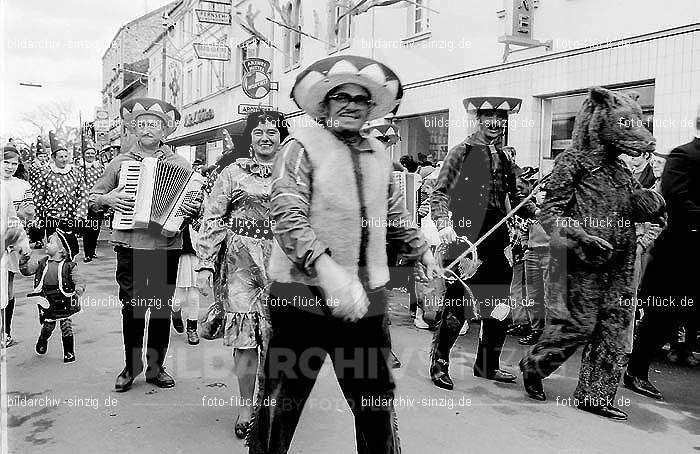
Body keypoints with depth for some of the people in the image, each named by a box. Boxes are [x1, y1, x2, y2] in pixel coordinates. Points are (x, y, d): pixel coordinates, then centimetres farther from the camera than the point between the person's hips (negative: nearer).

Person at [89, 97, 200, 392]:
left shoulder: (179, 164, 7)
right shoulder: (120, 162, 9)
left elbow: (195, 200, 11)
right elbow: (92, 198, 16)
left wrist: (193, 209, -11)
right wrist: (108, 198, -5)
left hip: (166, 246, 0)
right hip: (130, 245, 0)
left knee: (162, 307, 6)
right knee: (132, 306, 4)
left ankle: (156, 367, 20)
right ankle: (132, 366, 21)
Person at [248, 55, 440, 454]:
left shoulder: (379, 154, 15)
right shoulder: (302, 146, -5)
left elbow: (395, 212, 27)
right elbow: (287, 216, -17)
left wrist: (422, 250, 29)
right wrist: (326, 268, -29)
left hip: (366, 295, 5)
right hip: (305, 291, -5)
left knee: (377, 400, 12)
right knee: (283, 399, 7)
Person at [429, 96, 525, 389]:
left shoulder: (504, 158, 15)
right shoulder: (462, 152, -2)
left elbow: (513, 200, 23)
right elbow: (439, 194, -7)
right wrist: (443, 224, -22)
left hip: (496, 244, 6)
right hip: (464, 241, -6)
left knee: (499, 308, 10)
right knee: (455, 307, -1)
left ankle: (487, 365, 28)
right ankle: (439, 364, 17)